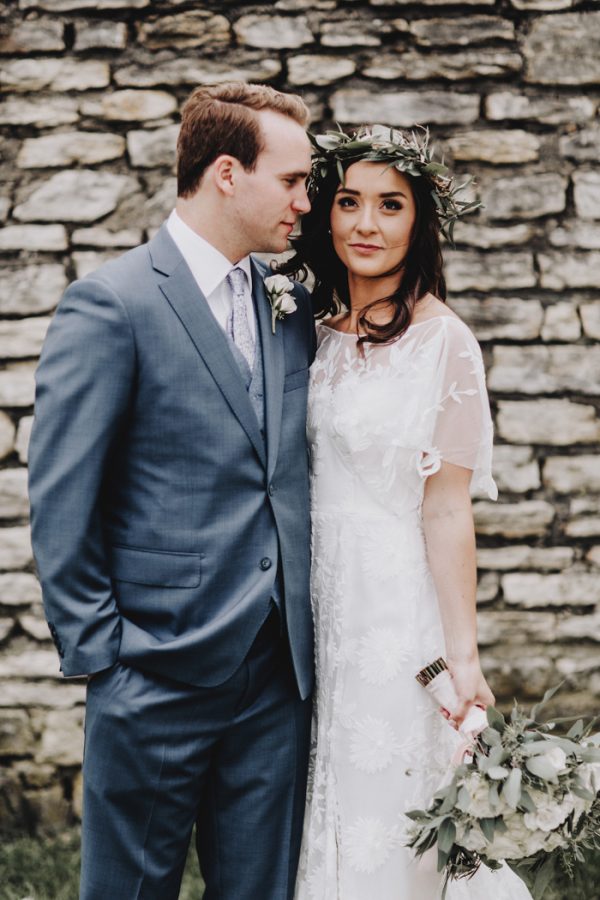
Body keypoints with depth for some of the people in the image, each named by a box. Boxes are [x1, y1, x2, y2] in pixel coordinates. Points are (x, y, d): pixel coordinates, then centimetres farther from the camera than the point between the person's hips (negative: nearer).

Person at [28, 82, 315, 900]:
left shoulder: (292, 305, 10)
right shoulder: (111, 304, -10)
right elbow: (60, 507, -11)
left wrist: (304, 631, 7)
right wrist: (100, 656, -11)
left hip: (277, 673, 6)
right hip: (160, 674, -6)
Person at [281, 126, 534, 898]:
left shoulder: (441, 342, -11)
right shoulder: (317, 334, 7)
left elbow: (447, 512, -12)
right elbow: (295, 481, 10)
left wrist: (462, 657, -13)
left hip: (395, 604, -6)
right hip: (316, 599, 6)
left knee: (390, 821, 5)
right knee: (324, 816, 15)